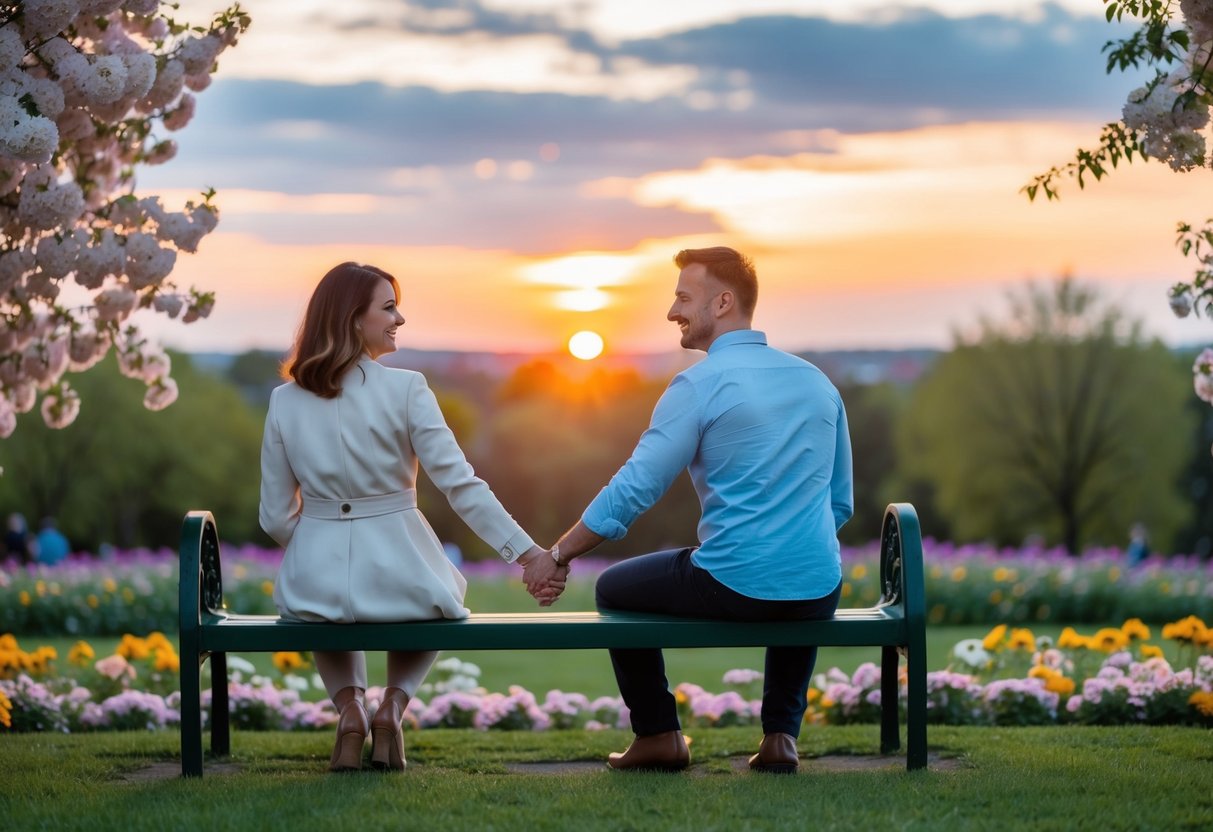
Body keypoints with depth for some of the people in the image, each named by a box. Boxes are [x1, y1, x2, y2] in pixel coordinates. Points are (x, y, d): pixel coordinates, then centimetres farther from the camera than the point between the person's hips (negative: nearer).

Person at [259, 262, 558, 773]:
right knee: (437, 598, 36)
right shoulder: (405, 390, -11)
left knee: (325, 606, 41)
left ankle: (349, 707, 12)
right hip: (397, 576, -2)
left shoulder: (285, 402, -2)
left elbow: (276, 517, 3)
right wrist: (530, 555, -10)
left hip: (316, 580, 2)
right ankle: (392, 708, 12)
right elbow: (462, 486, -14)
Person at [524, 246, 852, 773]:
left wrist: (558, 555, 2)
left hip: (731, 589, -5)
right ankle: (781, 736, 27)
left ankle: (658, 736, 21)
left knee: (614, 588, 23)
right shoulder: (818, 382, 10)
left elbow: (633, 491, -9)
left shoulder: (699, 386, -8)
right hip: (818, 597, 5)